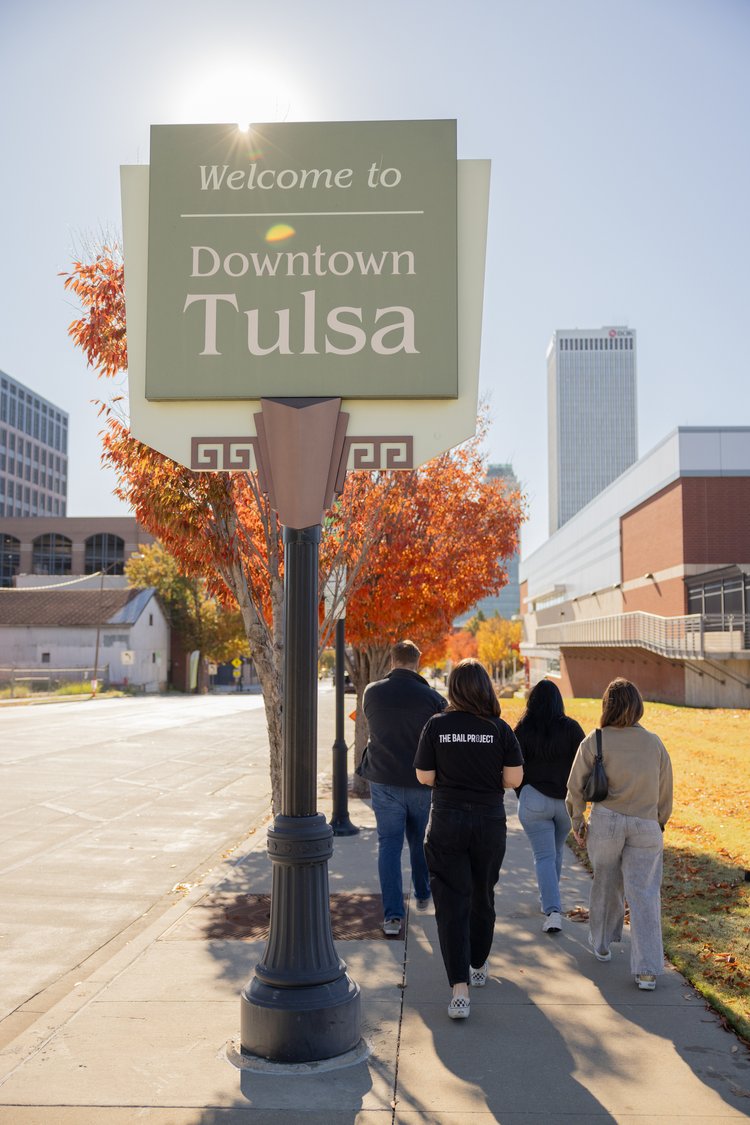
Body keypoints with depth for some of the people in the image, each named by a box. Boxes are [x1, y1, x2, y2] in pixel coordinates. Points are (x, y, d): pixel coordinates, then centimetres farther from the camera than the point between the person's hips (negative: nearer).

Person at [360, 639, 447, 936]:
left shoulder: (372, 692, -5)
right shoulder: (432, 697, -11)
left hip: (384, 781, 0)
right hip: (422, 782, 0)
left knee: (389, 845, 3)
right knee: (419, 841, 20)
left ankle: (393, 915, -3)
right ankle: (422, 896, 37)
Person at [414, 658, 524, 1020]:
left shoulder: (437, 726, -8)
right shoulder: (500, 729, -7)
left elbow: (425, 777, -4)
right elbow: (514, 779, -7)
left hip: (447, 823, -1)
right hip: (489, 822, 2)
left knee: (451, 904, 1)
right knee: (482, 897, 21)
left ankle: (460, 990, -7)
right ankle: (478, 966, 39)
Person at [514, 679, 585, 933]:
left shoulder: (522, 730, -7)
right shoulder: (570, 727, -6)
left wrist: (522, 796, 12)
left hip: (534, 800, -2)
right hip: (567, 801, 2)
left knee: (544, 856, 1)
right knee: (557, 851, 22)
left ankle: (552, 911, -13)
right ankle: (548, 899, 37)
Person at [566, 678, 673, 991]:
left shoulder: (595, 741, -5)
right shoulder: (655, 743, 2)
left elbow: (576, 786, -1)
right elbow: (665, 792, 8)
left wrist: (577, 821, 12)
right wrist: (659, 824, 21)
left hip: (606, 821, -1)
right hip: (646, 825, 1)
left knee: (605, 883, 19)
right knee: (644, 895, 2)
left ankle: (602, 944, 37)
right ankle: (648, 970, -5)